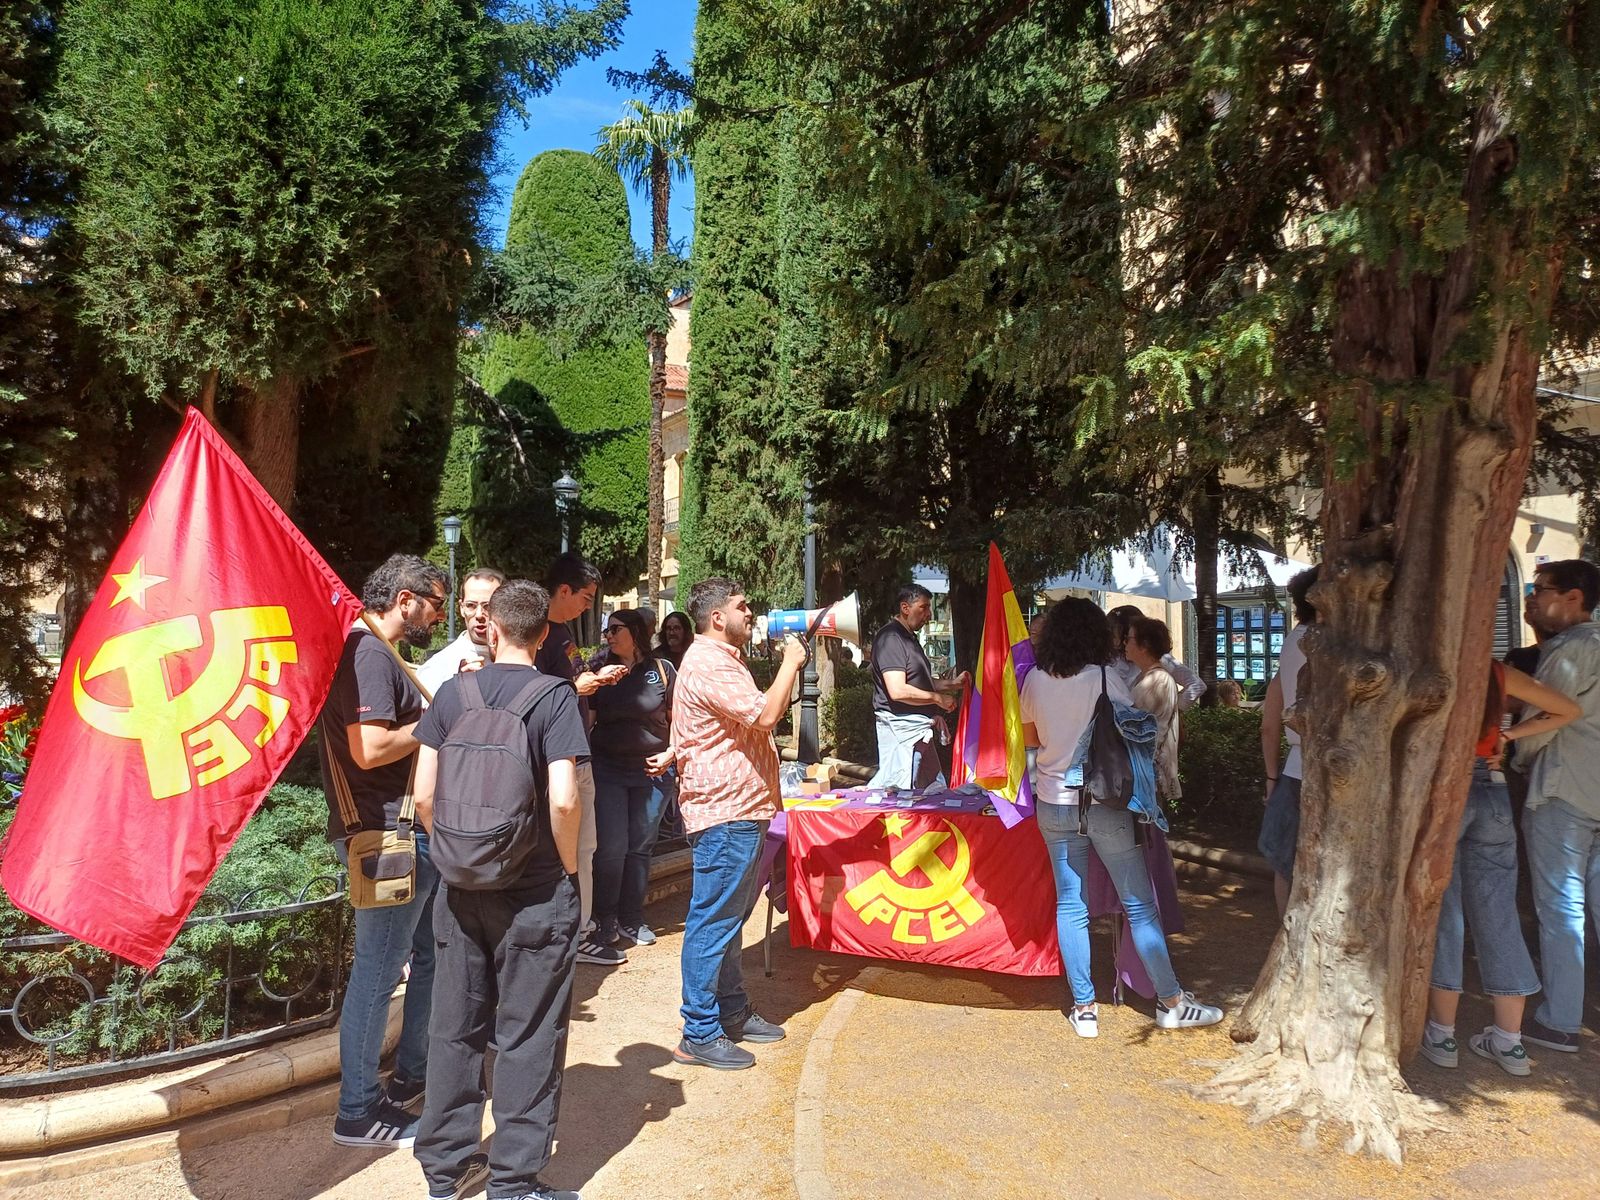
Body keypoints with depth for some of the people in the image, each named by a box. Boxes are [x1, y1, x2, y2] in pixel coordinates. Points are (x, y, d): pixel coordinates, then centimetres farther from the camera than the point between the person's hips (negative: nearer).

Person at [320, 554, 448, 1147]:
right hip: (387, 836, -11)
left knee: (434, 952, 20)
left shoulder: (379, 653, 16)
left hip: (412, 832, 11)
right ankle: (358, 1113, 14)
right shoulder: (367, 653, -17)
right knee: (378, 972, 0)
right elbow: (369, 749, -27)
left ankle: (412, 1074, 34)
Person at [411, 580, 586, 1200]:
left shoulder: (452, 693, 0)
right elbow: (563, 800, -20)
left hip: (462, 889, 4)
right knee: (527, 1038, 8)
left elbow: (423, 795, -1)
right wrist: (569, 866, -4)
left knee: (455, 1029, 16)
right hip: (535, 893, -4)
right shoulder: (555, 696, -11)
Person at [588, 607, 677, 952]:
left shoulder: (661, 670, 0)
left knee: (640, 847, 8)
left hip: (653, 772, 0)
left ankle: (631, 919, 20)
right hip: (607, 770, 1)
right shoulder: (602, 671, 7)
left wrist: (670, 754, -7)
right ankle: (605, 918, 13)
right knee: (611, 847, -4)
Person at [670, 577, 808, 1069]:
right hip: (724, 813, -12)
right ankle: (699, 1034, 3)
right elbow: (765, 715, -25)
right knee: (713, 923, -5)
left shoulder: (722, 660, 19)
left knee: (731, 918, 19)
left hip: (740, 811, 12)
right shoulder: (708, 665, -18)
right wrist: (790, 663, -14)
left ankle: (732, 1011, 30)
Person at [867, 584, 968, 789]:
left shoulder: (909, 638, 19)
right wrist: (938, 698, -14)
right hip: (900, 726, -11)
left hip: (918, 727, 11)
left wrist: (953, 683, 13)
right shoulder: (890, 638, -15)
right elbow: (898, 691, -24)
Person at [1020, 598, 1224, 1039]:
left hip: (1054, 804, 4)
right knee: (1139, 904, 7)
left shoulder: (1035, 680, -1)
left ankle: (1084, 1008, 15)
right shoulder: (1106, 678, -12)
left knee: (1070, 905, 9)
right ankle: (1170, 1002, 17)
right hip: (1105, 801, -3)